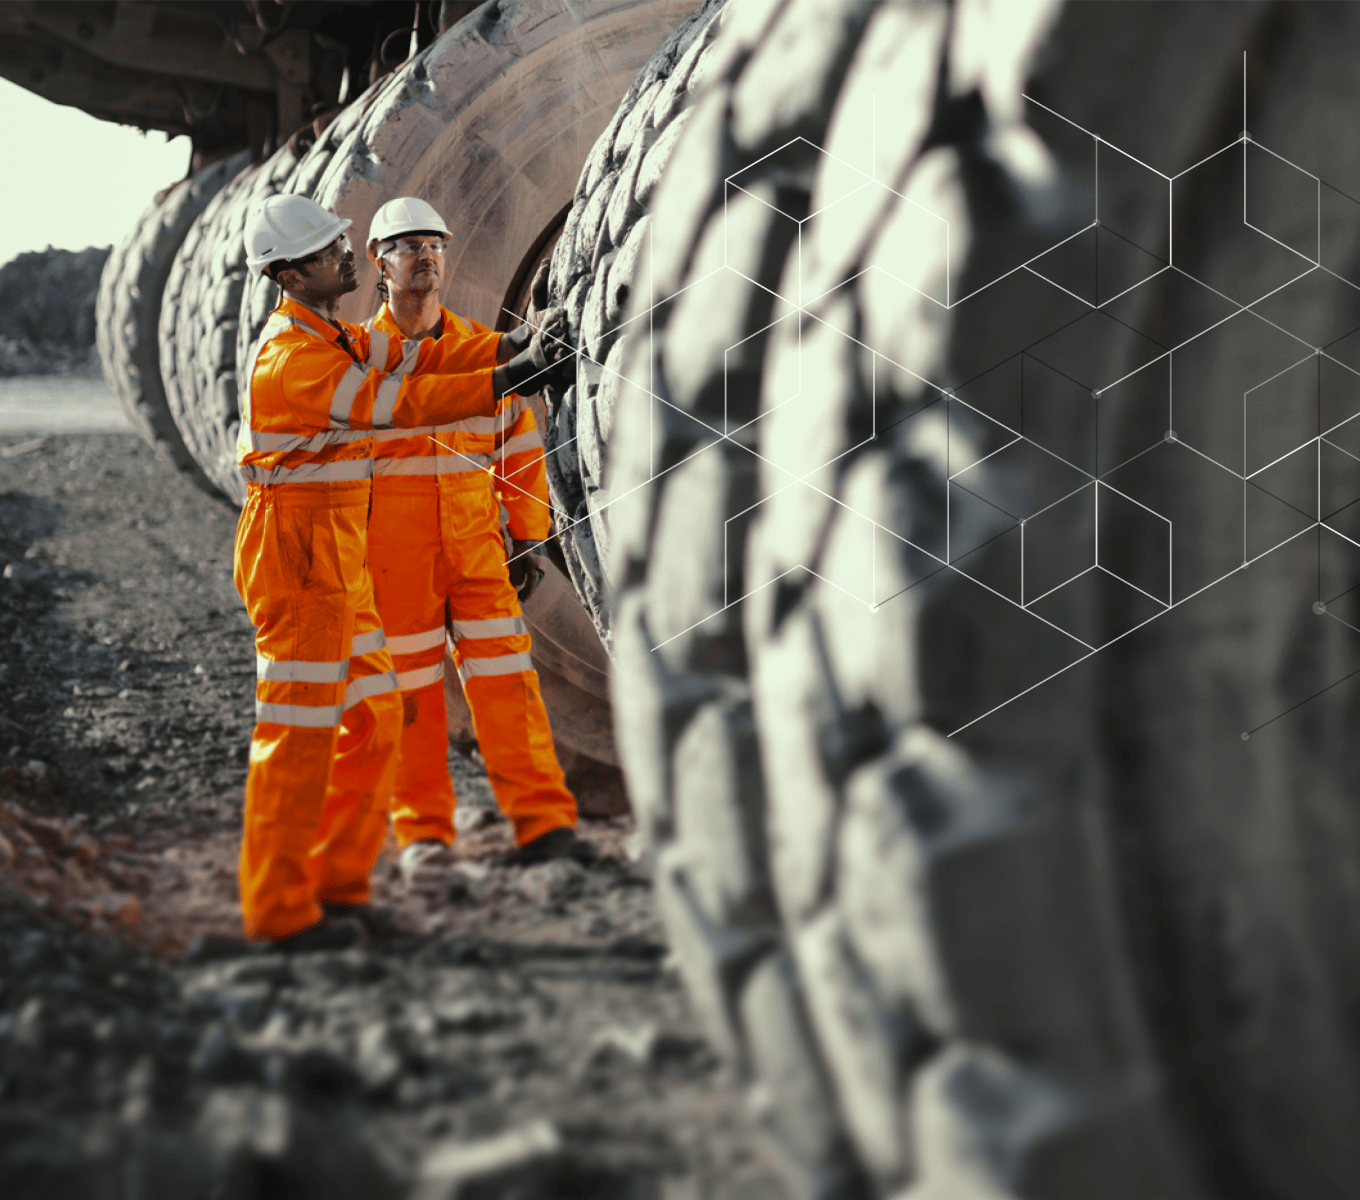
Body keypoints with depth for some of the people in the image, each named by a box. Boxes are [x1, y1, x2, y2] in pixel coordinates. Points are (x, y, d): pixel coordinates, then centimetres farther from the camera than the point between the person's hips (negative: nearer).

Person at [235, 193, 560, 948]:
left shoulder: (331, 338, 15)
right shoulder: (290, 358, -18)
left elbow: (412, 359, 9)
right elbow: (396, 403, -23)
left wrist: (509, 349, -3)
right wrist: (502, 382, -24)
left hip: (338, 556, 10)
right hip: (296, 551, -10)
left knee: (373, 718, 11)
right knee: (300, 730, -5)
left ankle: (335, 884, 18)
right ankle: (280, 908, 1)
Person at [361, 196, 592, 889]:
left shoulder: (486, 348, 9)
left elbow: (519, 445, 12)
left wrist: (528, 537, 8)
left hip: (477, 545, 2)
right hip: (393, 554, -2)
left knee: (505, 678, -2)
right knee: (409, 689, 4)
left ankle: (542, 824, 0)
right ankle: (423, 832, 14)